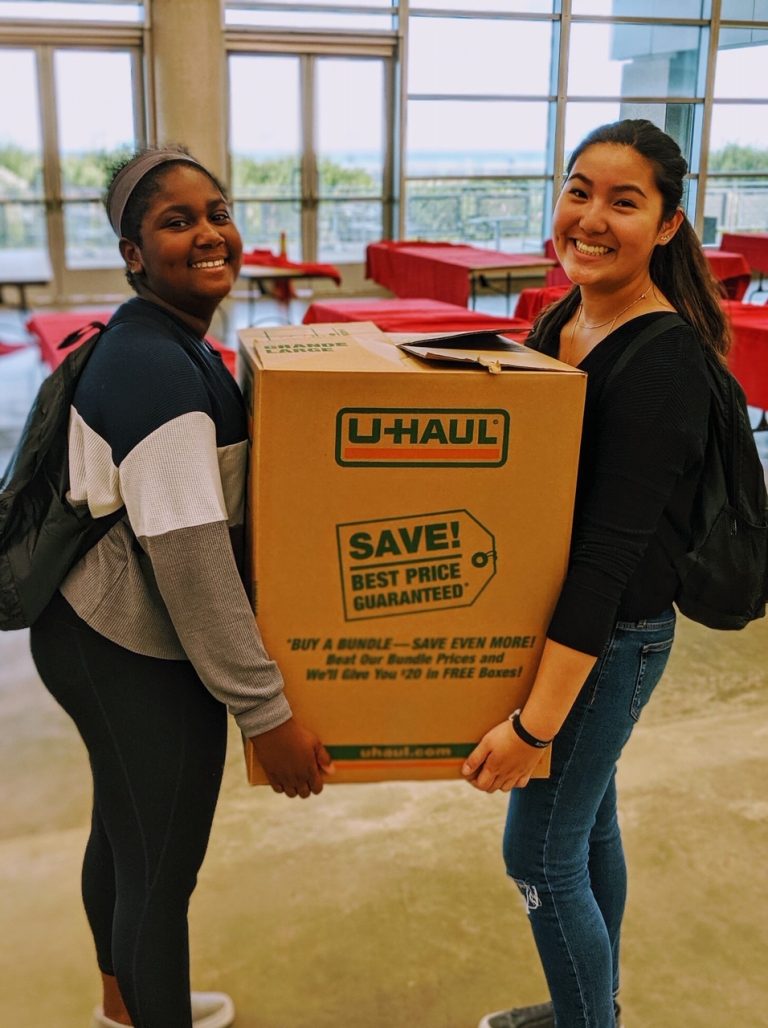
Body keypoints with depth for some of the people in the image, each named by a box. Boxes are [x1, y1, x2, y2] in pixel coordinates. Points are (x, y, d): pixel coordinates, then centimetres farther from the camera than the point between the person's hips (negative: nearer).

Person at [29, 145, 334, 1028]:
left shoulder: (161, 338, 8)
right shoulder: (159, 369, -24)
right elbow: (189, 558, -27)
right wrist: (266, 713, -22)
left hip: (99, 630, 10)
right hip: (134, 659, -10)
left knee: (123, 834, 27)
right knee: (162, 871, 8)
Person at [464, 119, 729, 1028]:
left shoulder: (661, 365, -25)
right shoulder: (562, 320, 2)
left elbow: (608, 555, -27)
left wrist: (534, 722, -26)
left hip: (608, 638, -8)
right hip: (547, 616, 9)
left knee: (540, 856, 5)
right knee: (586, 820, 23)